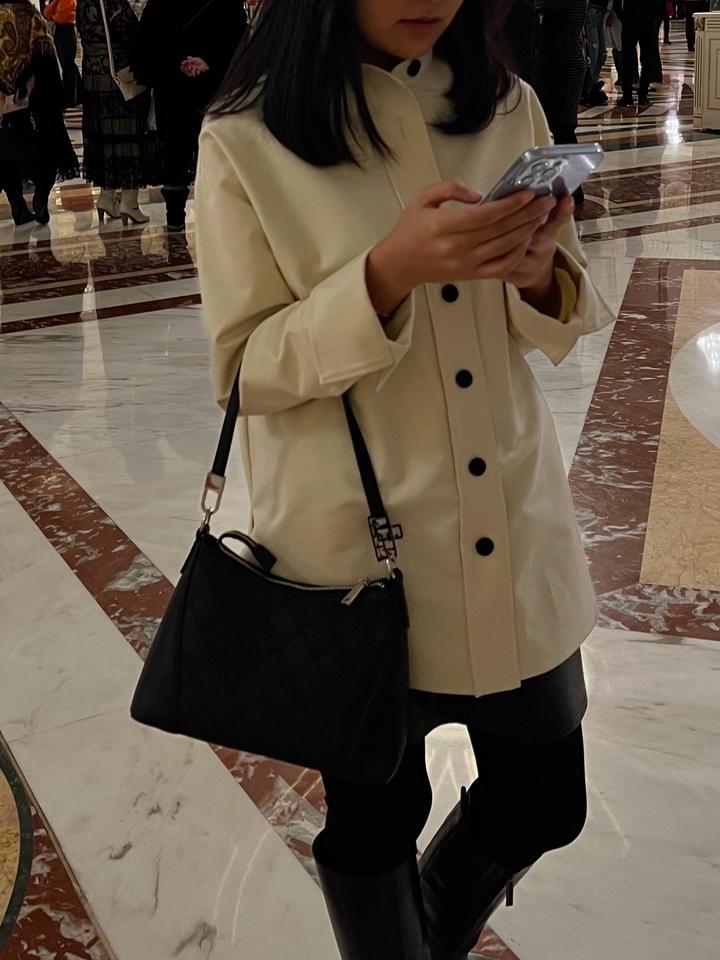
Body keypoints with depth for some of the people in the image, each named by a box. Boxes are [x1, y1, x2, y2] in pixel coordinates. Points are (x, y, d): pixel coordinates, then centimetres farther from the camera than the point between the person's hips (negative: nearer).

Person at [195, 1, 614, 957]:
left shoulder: (507, 106, 3)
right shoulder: (247, 140, -11)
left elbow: (565, 322, 7)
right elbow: (245, 370, -10)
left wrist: (539, 271, -17)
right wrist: (388, 275, -27)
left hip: (514, 528, 5)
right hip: (357, 546, -4)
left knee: (543, 801, 17)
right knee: (375, 816, 14)